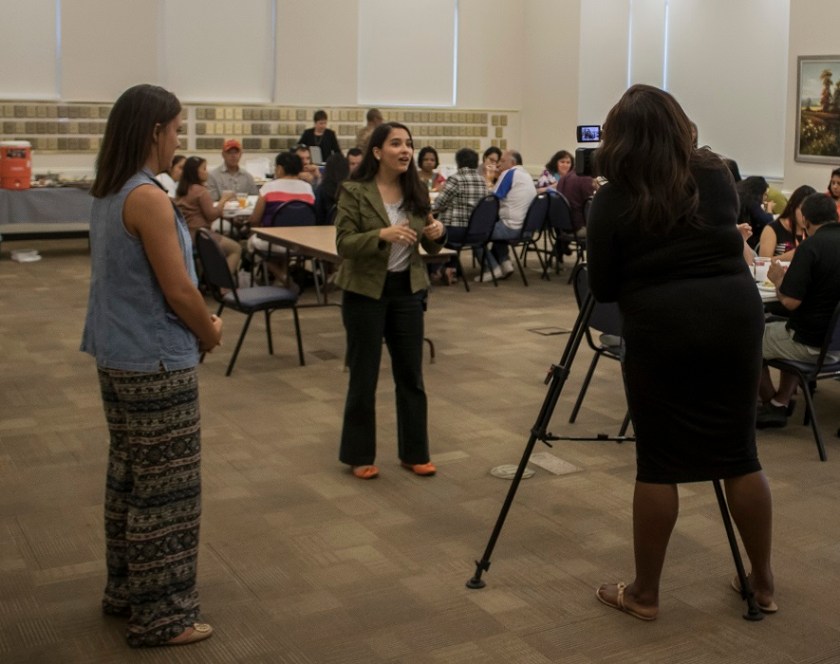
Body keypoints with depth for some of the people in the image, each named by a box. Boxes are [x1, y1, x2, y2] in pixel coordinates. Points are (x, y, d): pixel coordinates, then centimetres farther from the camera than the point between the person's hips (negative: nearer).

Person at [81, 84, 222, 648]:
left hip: (119, 357, 9)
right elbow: (178, 291, -19)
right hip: (157, 363, -9)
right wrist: (211, 334, -1)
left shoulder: (109, 194, 8)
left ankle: (126, 590, 32)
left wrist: (198, 325, 9)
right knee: (166, 490, 1)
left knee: (130, 476, 19)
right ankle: (161, 615, 13)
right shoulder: (149, 198, -20)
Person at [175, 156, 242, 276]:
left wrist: (219, 206, 14)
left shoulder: (181, 190, 13)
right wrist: (223, 200, -4)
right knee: (236, 248, -1)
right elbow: (211, 215, -14)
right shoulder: (200, 191, -13)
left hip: (186, 235, 9)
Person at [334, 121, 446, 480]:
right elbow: (344, 244, -16)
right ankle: (359, 456, 20)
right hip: (366, 292, -4)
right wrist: (381, 235, -31)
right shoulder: (354, 192, -10)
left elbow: (430, 247, 9)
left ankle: (414, 452, 23)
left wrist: (437, 233, -14)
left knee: (411, 374, 9)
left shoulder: (417, 192, 4)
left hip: (407, 290, 5)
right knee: (364, 377, 5)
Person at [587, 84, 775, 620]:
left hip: (661, 328, -3)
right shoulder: (716, 174, 7)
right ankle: (763, 583, 26)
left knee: (659, 463, 5)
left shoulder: (613, 200, -3)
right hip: (735, 312, 4)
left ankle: (644, 593, 17)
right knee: (740, 453, 13)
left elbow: (602, 289, 2)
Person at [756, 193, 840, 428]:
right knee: (791, 332, 33)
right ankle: (780, 404, 24)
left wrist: (779, 280, -3)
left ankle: (770, 402, 30)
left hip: (813, 343, -8)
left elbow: (790, 302, -22)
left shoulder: (811, 246, -18)